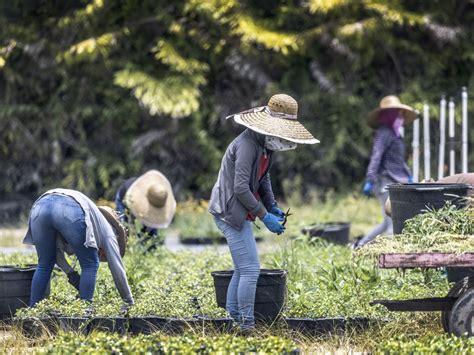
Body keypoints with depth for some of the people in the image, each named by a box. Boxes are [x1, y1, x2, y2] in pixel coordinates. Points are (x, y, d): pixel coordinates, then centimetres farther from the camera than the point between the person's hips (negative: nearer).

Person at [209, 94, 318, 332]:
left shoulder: (265, 144, 8)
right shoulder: (247, 144, -23)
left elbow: (263, 178, 21)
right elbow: (241, 188, -26)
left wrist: (273, 207, 8)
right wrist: (264, 216, -21)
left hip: (238, 212, 11)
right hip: (229, 211, -10)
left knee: (243, 268, 17)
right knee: (250, 269, -11)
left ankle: (234, 318, 25)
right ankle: (247, 326, -7)